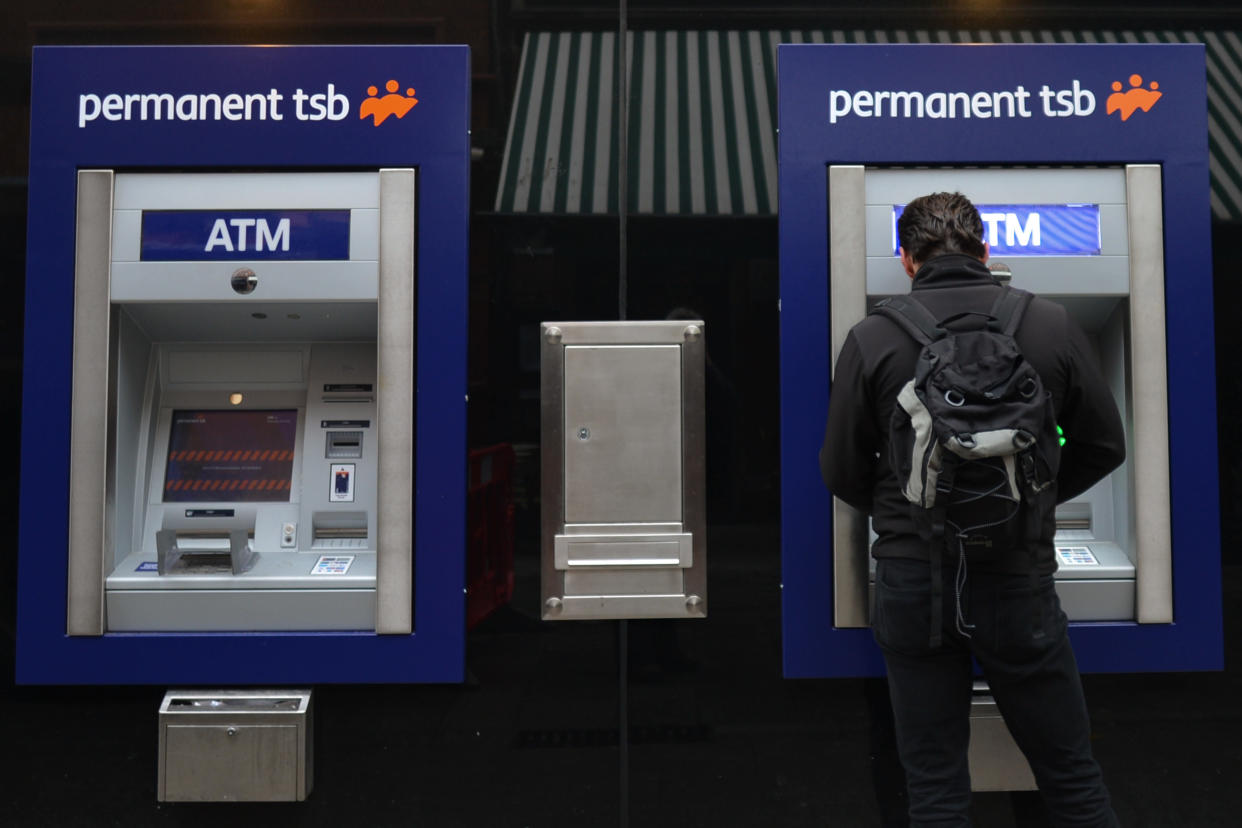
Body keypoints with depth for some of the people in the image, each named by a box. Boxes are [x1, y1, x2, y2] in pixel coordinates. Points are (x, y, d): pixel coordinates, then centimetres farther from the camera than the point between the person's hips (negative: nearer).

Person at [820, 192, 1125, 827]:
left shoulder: (872, 339, -5)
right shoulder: (1051, 326, -1)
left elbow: (842, 471, -2)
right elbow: (1104, 445, 7)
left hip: (911, 579, 0)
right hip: (1017, 581, 1)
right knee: (1071, 777, 16)